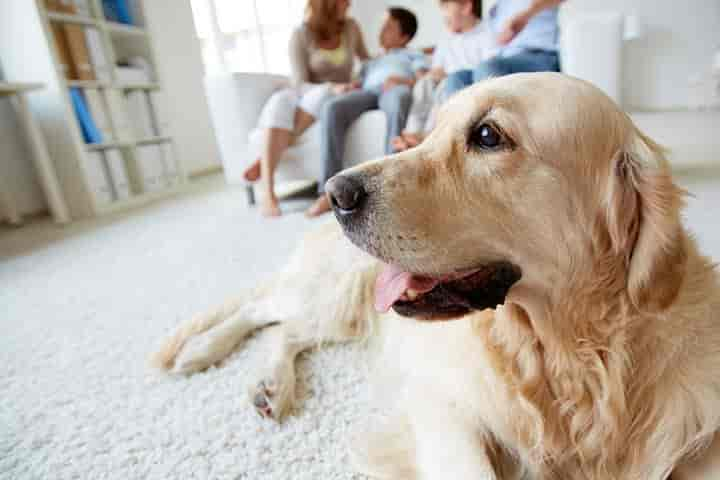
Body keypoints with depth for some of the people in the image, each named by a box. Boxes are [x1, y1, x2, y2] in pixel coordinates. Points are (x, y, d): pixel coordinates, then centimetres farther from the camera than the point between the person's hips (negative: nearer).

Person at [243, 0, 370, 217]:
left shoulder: (351, 27, 6)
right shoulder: (300, 35, -5)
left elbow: (366, 60, 25)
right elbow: (300, 84, -14)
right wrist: (332, 88, -29)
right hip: (304, 96, -1)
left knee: (321, 96, -36)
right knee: (280, 103, -37)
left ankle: (263, 160, -31)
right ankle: (268, 194, -46)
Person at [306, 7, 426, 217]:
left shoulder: (413, 54, 32)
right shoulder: (371, 64, 43)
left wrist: (403, 81, -10)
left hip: (396, 89, -3)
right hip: (368, 91, 3)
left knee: (399, 98, -42)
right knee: (332, 107, -31)